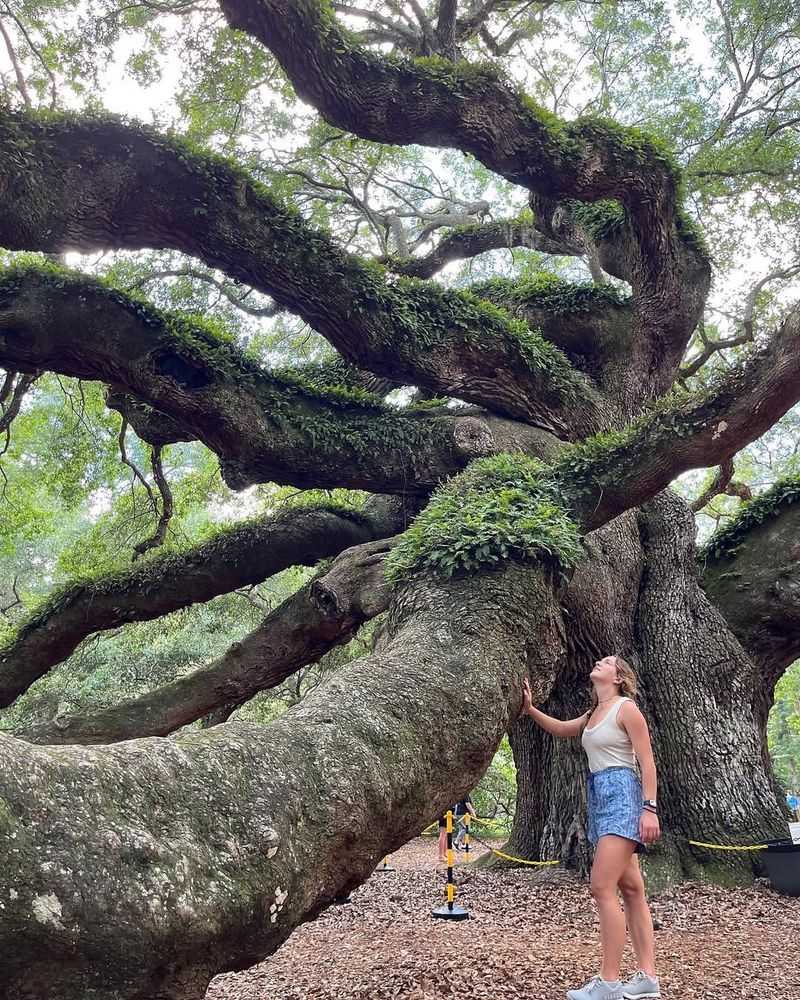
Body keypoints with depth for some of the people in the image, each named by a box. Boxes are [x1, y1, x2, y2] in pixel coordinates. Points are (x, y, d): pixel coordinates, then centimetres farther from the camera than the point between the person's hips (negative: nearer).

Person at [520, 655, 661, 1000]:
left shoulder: (626, 708, -6)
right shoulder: (593, 715, 18)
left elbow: (647, 761, -10)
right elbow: (560, 729, 28)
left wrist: (650, 808, -18)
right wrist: (530, 709, 12)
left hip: (621, 795, -9)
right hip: (600, 799, 9)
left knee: (602, 887, -14)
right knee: (631, 889, 9)